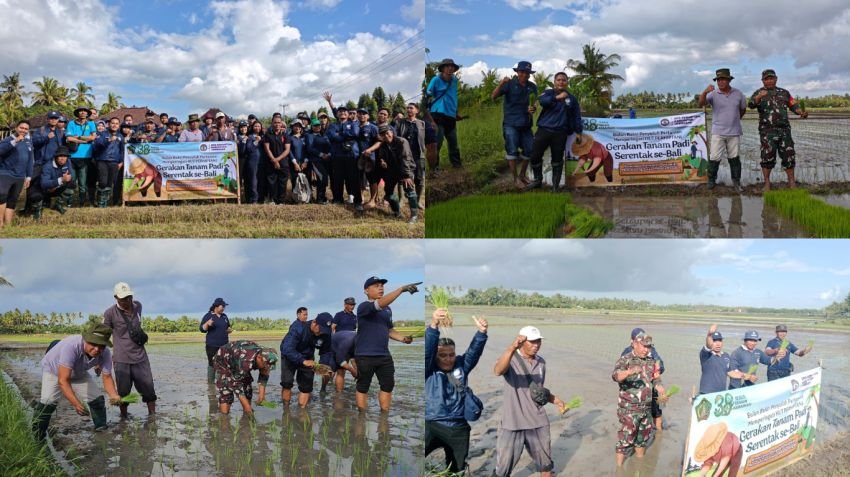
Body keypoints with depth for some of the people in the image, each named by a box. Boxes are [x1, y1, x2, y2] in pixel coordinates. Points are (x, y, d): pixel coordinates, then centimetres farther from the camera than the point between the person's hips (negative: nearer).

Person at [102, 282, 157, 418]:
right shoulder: (110, 313, -10)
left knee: (148, 389, 4)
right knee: (123, 392, 5)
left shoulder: (138, 306, 4)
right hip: (121, 360, -3)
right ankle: (124, 419, 20)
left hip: (140, 358, 3)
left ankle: (153, 416, 15)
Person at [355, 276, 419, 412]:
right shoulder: (363, 307, -14)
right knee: (363, 387, 5)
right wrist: (402, 288, -40)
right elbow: (380, 304, -33)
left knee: (388, 385, 12)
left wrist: (403, 339, 2)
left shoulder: (387, 309, 11)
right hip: (365, 356, -7)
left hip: (384, 355, 7)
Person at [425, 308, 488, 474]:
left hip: (459, 428, 4)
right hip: (432, 425, -4)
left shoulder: (461, 366, 6)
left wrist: (482, 332, -29)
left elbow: (474, 352, -9)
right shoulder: (429, 369, -3)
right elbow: (426, 349, -20)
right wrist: (433, 325, -38)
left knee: (458, 469, 16)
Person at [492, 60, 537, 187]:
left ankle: (522, 175, 24)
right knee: (512, 150, -6)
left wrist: (533, 109, -16)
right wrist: (501, 84, -31)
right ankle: (516, 178, 4)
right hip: (511, 123, -5)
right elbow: (493, 96, -13)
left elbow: (533, 104, 9)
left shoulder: (532, 87, 7)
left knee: (529, 150, 7)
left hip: (526, 124, 5)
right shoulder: (510, 84, -5)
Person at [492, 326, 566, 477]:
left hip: (538, 423, 5)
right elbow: (498, 371, -38)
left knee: (545, 463, 20)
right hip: (512, 424, -5)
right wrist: (512, 348, -54)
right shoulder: (510, 359, -13)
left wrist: (553, 399, -1)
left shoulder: (541, 362, 6)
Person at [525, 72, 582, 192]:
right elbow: (542, 101, -19)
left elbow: (576, 116, 14)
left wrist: (578, 132, 9)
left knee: (557, 159, 3)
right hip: (544, 130, 0)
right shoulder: (548, 93, 5)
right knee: (535, 156, -1)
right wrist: (557, 97, -32)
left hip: (560, 133, 0)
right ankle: (537, 180, 19)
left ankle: (555, 185, 15)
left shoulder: (572, 98, 10)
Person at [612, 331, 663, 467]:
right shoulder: (625, 359, -13)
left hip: (646, 407, 7)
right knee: (626, 438, -7)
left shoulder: (651, 360, 7)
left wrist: (659, 387, -4)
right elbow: (616, 376, -31)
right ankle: (619, 469, 2)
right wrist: (630, 371, -51)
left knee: (643, 436, 18)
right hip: (629, 408, -7)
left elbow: (655, 379, 19)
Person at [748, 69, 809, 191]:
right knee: (768, 156, -3)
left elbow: (794, 106, 11)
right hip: (767, 131, -3)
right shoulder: (759, 93, 3)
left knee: (788, 155, 2)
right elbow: (752, 104, -16)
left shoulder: (784, 93, 15)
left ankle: (791, 182, 9)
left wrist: (802, 113, -10)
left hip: (784, 129, 3)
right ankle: (767, 183, 6)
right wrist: (759, 96, -38)